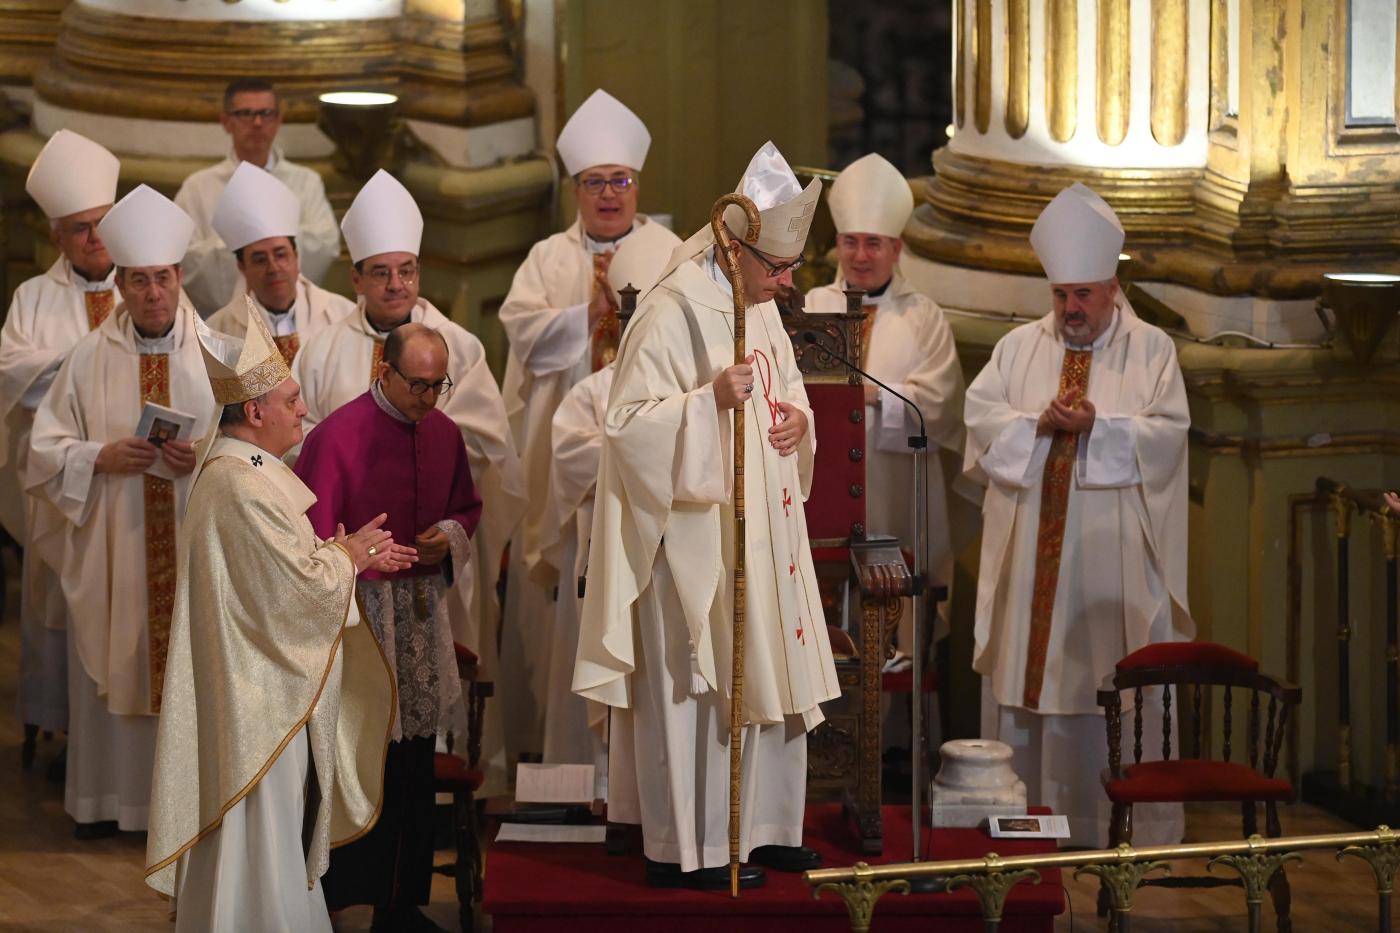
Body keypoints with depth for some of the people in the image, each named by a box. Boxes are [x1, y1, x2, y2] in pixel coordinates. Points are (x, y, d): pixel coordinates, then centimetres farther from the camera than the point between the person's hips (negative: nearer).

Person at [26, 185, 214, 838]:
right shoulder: (90, 359, 3)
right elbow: (45, 450, 4)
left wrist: (206, 457, -17)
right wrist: (101, 456, -14)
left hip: (196, 541, -1)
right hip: (111, 546, 1)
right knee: (115, 668, 5)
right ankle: (106, 799, 16)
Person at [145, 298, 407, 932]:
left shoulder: (240, 471, 10)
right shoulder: (244, 488, -24)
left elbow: (284, 563, 16)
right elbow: (300, 586, -23)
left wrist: (350, 555, 4)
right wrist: (348, 555, -5)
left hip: (262, 685, 11)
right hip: (261, 702, -11)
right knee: (262, 828, -1)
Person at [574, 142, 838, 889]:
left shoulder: (758, 306, 9)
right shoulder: (673, 313, -17)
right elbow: (629, 423, -19)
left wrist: (796, 418, 1)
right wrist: (711, 400, -30)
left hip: (759, 532, 9)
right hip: (694, 535, -9)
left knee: (765, 676, 13)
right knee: (698, 685, -4)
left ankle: (759, 827, 23)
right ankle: (688, 847, 3)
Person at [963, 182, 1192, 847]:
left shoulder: (1151, 350, 4)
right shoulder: (1019, 346, 11)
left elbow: (1167, 433, -5)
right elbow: (979, 417, 1)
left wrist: (1098, 426, -19)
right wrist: (1038, 424, -16)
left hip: (1114, 557, -2)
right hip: (1030, 553, 3)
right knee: (1025, 674, 2)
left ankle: (1128, 828, 2)